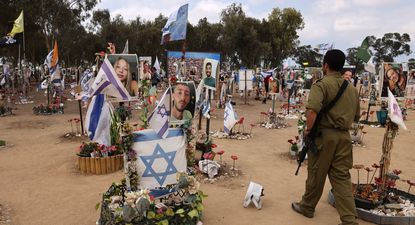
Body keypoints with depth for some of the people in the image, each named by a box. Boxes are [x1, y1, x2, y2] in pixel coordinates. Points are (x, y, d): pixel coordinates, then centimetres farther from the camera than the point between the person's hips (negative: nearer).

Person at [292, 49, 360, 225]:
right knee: (342, 177, 9)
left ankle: (307, 207, 29)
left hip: (324, 134, -5)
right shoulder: (352, 89, 11)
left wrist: (309, 130, -14)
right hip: (344, 136, 5)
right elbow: (356, 116, 18)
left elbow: (312, 110, -26)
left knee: (316, 174, 10)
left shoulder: (321, 84, -10)